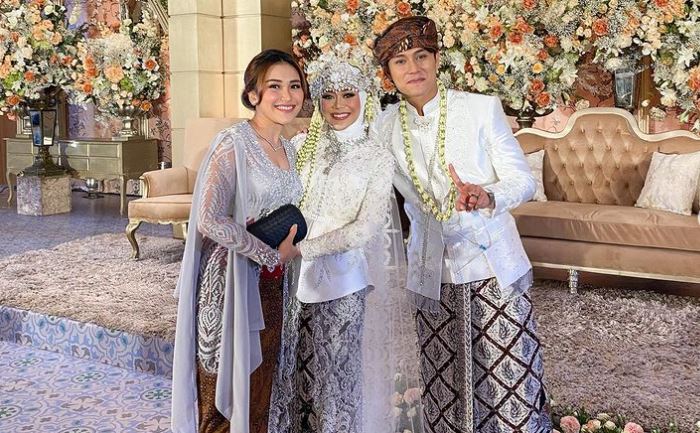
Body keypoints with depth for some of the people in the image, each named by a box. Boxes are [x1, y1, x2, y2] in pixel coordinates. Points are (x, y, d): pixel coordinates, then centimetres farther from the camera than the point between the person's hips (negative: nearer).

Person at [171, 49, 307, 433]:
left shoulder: (287, 148, 9)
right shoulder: (233, 144, -15)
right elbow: (210, 221, -22)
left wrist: (288, 248, 5)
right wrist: (273, 255, -16)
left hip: (269, 285, 7)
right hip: (230, 282, -7)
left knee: (258, 399, 16)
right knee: (224, 400, 5)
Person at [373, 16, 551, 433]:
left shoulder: (483, 109, -5)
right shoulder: (386, 127, 4)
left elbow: (523, 180, -8)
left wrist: (488, 196, -27)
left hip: (493, 269, -2)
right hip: (431, 274, 3)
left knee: (512, 385, -2)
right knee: (446, 391, 9)